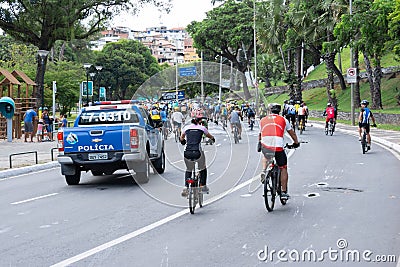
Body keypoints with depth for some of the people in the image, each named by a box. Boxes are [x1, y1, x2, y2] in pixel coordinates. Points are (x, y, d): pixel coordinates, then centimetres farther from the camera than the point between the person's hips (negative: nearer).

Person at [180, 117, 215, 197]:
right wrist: (213, 139, 53)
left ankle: (186, 187, 11)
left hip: (187, 153, 2)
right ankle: (203, 186, 28)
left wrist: (183, 141, 56)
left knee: (188, 170, 26)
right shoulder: (202, 128, 10)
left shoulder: (186, 128, 14)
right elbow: (209, 136, 30)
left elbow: (181, 138, 32)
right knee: (203, 169, 27)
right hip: (197, 153, -2)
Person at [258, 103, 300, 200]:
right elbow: (292, 133, 22)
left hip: (265, 147, 2)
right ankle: (284, 192, 15)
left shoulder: (263, 120, 17)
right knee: (283, 169, 15)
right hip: (278, 147, -2)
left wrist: (259, 144, 48)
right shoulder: (283, 120, 13)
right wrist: (296, 143, 38)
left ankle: (264, 171, 12)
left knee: (265, 156, 38)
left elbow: (260, 134, 29)